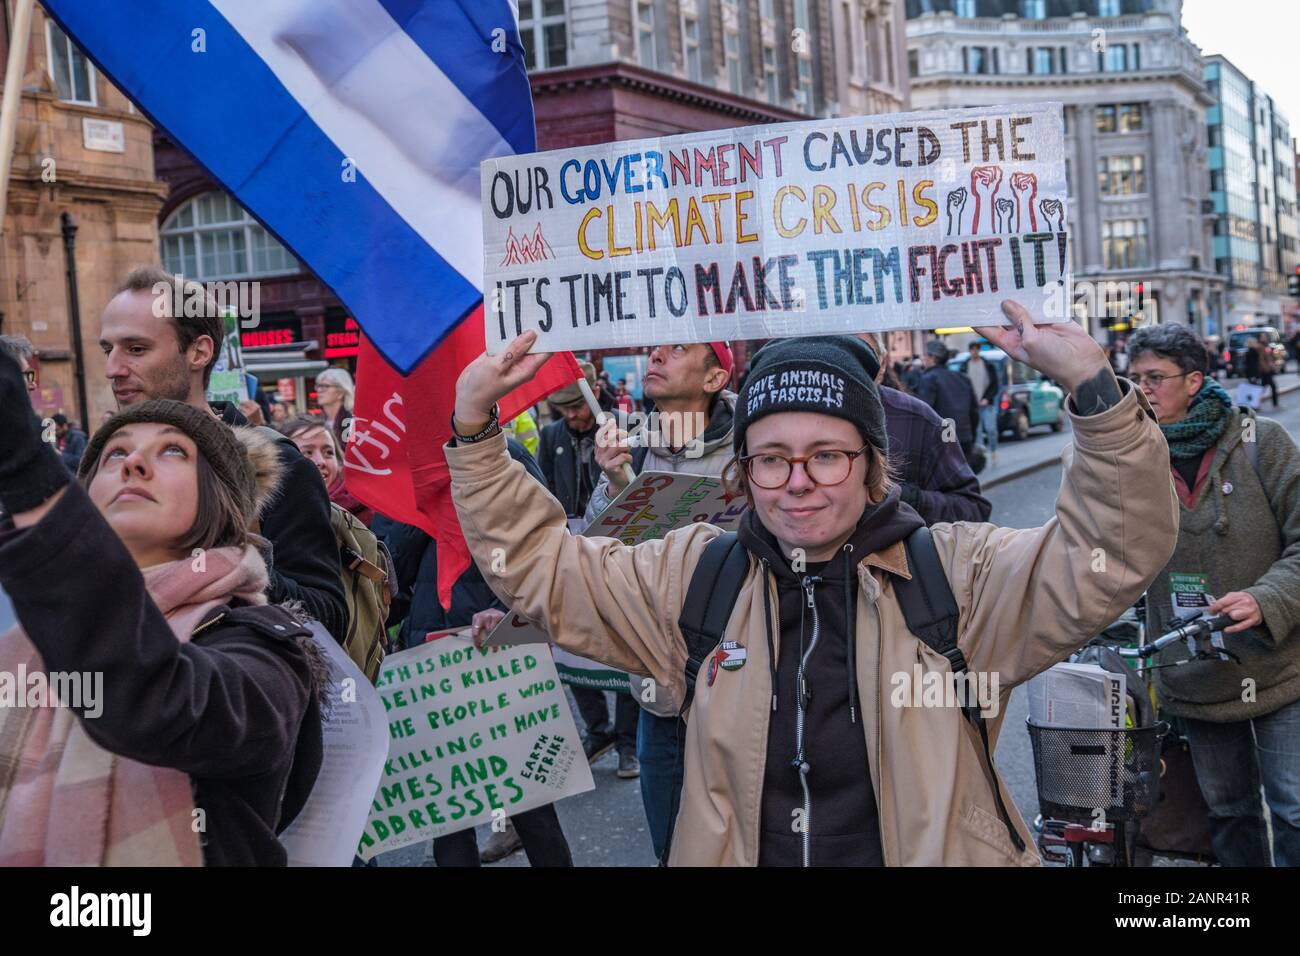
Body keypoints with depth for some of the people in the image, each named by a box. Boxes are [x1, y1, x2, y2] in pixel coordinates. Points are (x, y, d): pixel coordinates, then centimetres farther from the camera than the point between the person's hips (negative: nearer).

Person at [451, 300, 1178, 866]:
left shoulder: (959, 575, -10)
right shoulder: (695, 578, -2)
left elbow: (1114, 552, -19)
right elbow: (537, 562, 4)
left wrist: (1094, 390, -32)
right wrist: (476, 428, -6)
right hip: (734, 848, 2)